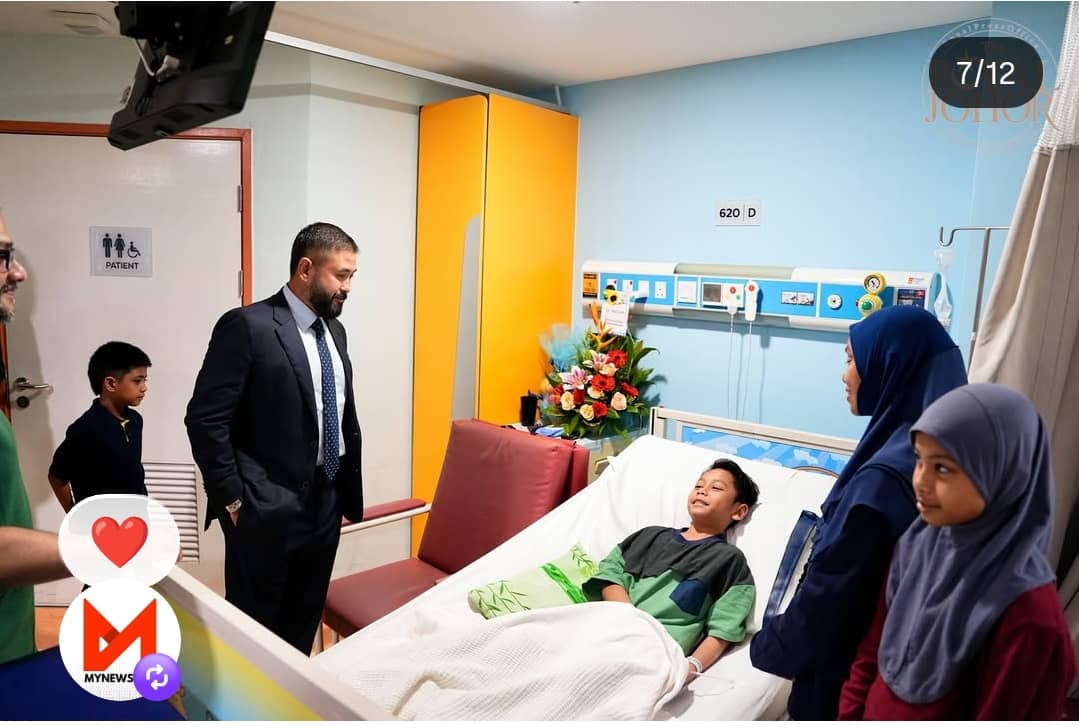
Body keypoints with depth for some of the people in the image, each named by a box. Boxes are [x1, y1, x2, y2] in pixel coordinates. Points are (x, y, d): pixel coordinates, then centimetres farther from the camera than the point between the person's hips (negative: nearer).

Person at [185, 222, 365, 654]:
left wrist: (349, 487, 10)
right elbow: (205, 420, -14)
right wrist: (232, 499, -12)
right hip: (267, 509, -6)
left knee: (304, 624, 19)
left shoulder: (334, 330, 9)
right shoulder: (247, 326, -13)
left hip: (326, 502, 7)